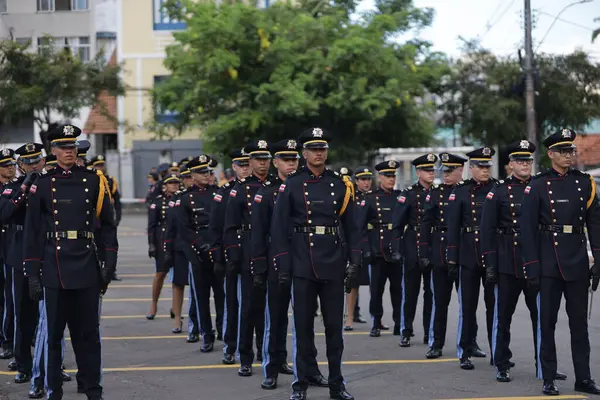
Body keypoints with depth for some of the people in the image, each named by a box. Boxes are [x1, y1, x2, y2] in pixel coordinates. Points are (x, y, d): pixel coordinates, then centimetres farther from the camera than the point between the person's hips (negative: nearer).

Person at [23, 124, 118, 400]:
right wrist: (32, 274, -2)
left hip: (87, 269, 1)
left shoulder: (93, 181, 5)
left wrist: (110, 262, 1)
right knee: (53, 333, 6)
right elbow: (32, 232, 2)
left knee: (88, 333, 6)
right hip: (55, 270, -1)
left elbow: (107, 224, 8)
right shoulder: (42, 185, 2)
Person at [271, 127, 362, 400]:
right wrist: (283, 266, -7)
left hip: (334, 265, 2)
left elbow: (352, 226, 8)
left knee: (334, 326, 7)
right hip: (302, 266, -2)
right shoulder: (291, 186, 1)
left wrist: (354, 263, 1)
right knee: (303, 326, 4)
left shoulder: (341, 185, 6)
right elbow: (279, 228, -1)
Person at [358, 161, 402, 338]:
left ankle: (399, 323, 14)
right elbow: (360, 225, -2)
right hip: (378, 252, -2)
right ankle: (376, 324, 12)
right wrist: (365, 249, -9)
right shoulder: (370, 199, 2)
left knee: (398, 288, 5)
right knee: (377, 289, 2)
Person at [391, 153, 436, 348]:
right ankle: (405, 333, 9)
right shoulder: (409, 194, -1)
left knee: (431, 293, 7)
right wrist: (396, 250, -11)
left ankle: (429, 332, 15)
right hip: (413, 251, -3)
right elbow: (397, 224, -3)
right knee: (410, 293, 1)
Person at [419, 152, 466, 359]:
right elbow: (426, 224, 4)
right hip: (440, 254, 1)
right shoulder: (435, 193, 6)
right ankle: (436, 344, 12)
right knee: (440, 301, 5)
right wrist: (424, 252, -3)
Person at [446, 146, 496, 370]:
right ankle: (466, 351, 11)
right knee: (468, 305, 3)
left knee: (494, 303, 5)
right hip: (468, 256, -1)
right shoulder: (460, 192, 1)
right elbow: (452, 227, 0)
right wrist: (451, 259, -5)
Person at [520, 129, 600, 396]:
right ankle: (548, 379, 12)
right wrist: (531, 267, -9)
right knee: (547, 322, 4)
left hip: (578, 264, 3)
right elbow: (527, 229, -5)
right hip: (548, 264, -2)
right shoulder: (537, 185, -3)